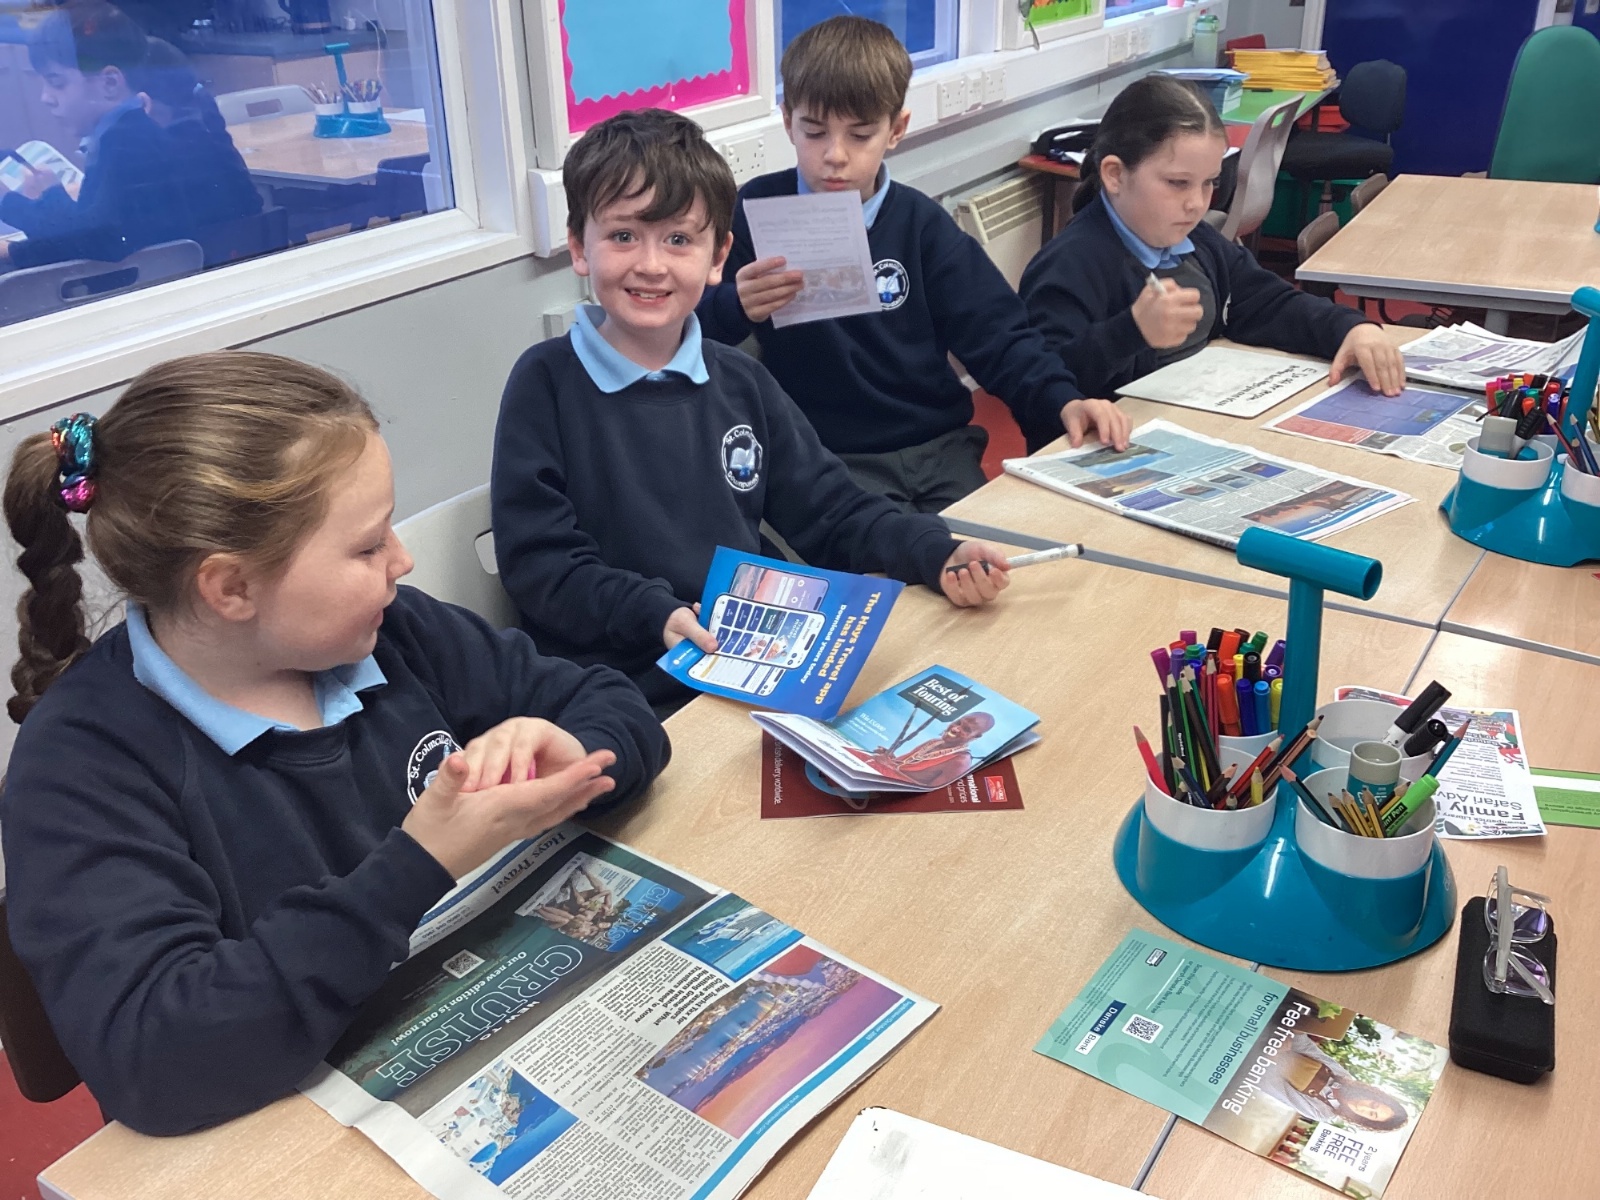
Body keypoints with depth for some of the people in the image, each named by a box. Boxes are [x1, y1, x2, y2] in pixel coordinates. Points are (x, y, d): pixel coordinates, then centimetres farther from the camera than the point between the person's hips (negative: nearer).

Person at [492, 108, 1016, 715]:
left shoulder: (739, 382, 11)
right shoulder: (547, 382, -2)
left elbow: (831, 513, 13)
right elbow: (536, 560, -7)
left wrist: (939, 555, -4)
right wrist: (656, 614, -22)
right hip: (622, 698, -4)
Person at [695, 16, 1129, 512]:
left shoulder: (921, 223, 3)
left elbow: (996, 334, 1)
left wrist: (1062, 400, -16)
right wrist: (734, 308, -25)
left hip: (938, 445, 3)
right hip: (827, 458, -3)